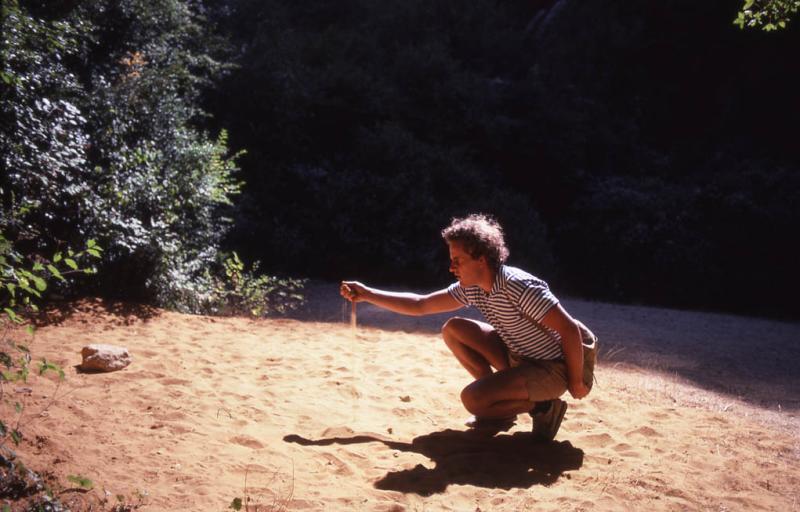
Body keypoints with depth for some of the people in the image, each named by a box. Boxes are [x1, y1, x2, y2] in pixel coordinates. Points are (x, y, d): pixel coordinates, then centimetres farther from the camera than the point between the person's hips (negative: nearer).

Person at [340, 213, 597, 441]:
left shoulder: (518, 286, -29)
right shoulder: (471, 288, -2)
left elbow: (570, 330, -29)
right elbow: (421, 305, 7)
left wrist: (576, 382, -19)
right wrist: (367, 294, 1)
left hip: (554, 367, -9)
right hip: (519, 356, 9)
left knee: (472, 398, -25)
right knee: (453, 329, 4)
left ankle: (543, 407, -1)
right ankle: (499, 407, 9)